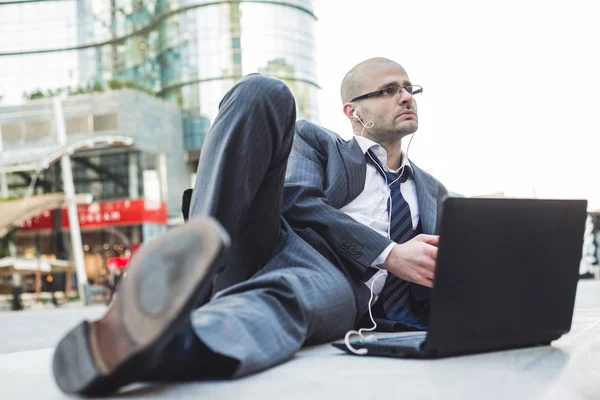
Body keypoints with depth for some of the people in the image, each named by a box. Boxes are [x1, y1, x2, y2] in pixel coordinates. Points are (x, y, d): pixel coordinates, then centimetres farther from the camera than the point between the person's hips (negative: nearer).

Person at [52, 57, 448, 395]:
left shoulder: (432, 193, 30)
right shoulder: (317, 142, 22)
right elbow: (298, 203, 1)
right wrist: (389, 255, -10)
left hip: (346, 283, 0)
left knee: (285, 295, -41)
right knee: (262, 91, -18)